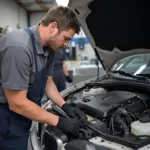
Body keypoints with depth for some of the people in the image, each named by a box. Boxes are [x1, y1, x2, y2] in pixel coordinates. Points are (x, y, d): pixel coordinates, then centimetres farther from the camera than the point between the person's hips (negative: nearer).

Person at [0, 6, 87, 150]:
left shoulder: (48, 48, -2)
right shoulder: (19, 47, -30)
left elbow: (48, 82, 11)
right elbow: (17, 103, -28)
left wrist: (66, 107, -3)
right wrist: (60, 122, -22)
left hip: (21, 114, 8)